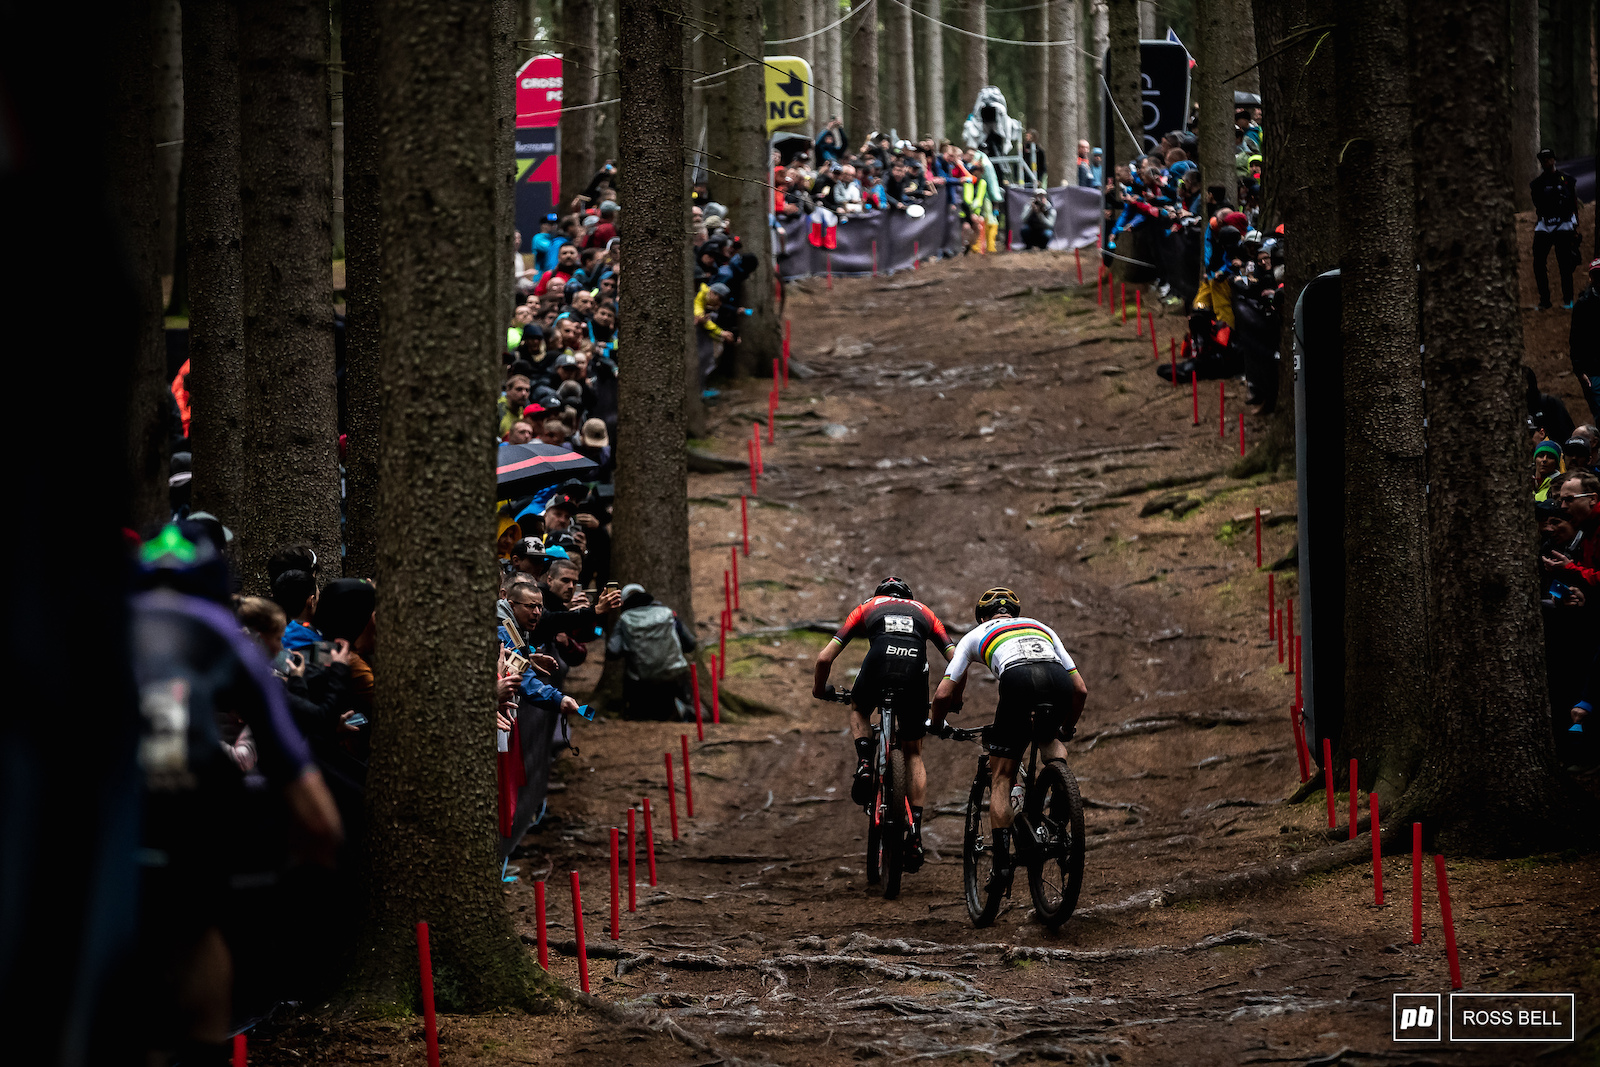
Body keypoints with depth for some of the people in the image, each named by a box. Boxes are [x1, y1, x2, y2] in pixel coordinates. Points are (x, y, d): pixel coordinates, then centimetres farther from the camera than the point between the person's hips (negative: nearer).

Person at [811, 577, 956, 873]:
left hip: (879, 663, -1)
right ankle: (916, 832, 8)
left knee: (858, 710, 36)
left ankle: (864, 765, 8)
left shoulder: (867, 607, 32)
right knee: (913, 753, 18)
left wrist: (819, 690, 42)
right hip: (915, 670, 1)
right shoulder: (924, 612, 36)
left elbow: (824, 658, 23)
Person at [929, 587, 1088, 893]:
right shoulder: (1041, 628, 40)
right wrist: (1067, 728, 53)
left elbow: (944, 694, 27)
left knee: (1001, 779, 12)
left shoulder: (976, 635, 33)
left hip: (1019, 682, -2)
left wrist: (938, 725, 48)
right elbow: (1081, 689, 36)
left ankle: (1002, 864, 3)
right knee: (1049, 738, 36)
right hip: (1058, 681, 2)